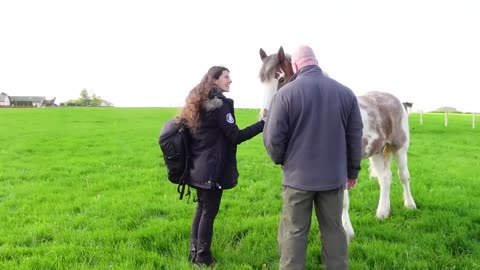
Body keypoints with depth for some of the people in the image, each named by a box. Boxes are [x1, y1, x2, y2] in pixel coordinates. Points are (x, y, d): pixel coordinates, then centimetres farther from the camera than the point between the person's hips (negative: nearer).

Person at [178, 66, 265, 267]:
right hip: (213, 169, -9)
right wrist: (263, 123, -17)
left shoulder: (197, 102, 12)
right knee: (209, 211, 1)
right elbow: (235, 136, -18)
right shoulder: (220, 104, -14)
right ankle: (202, 257, 11)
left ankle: (194, 252, 25)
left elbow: (185, 130, 17)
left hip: (198, 167, 9)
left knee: (202, 208, 17)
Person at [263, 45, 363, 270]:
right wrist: (352, 170, 16)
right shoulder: (345, 92, 1)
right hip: (334, 175, 4)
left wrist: (279, 159, 9)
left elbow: (273, 137, -12)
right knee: (334, 230, 16)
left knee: (294, 232, 8)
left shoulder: (286, 93, -12)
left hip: (298, 175, -3)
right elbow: (355, 136, 5)